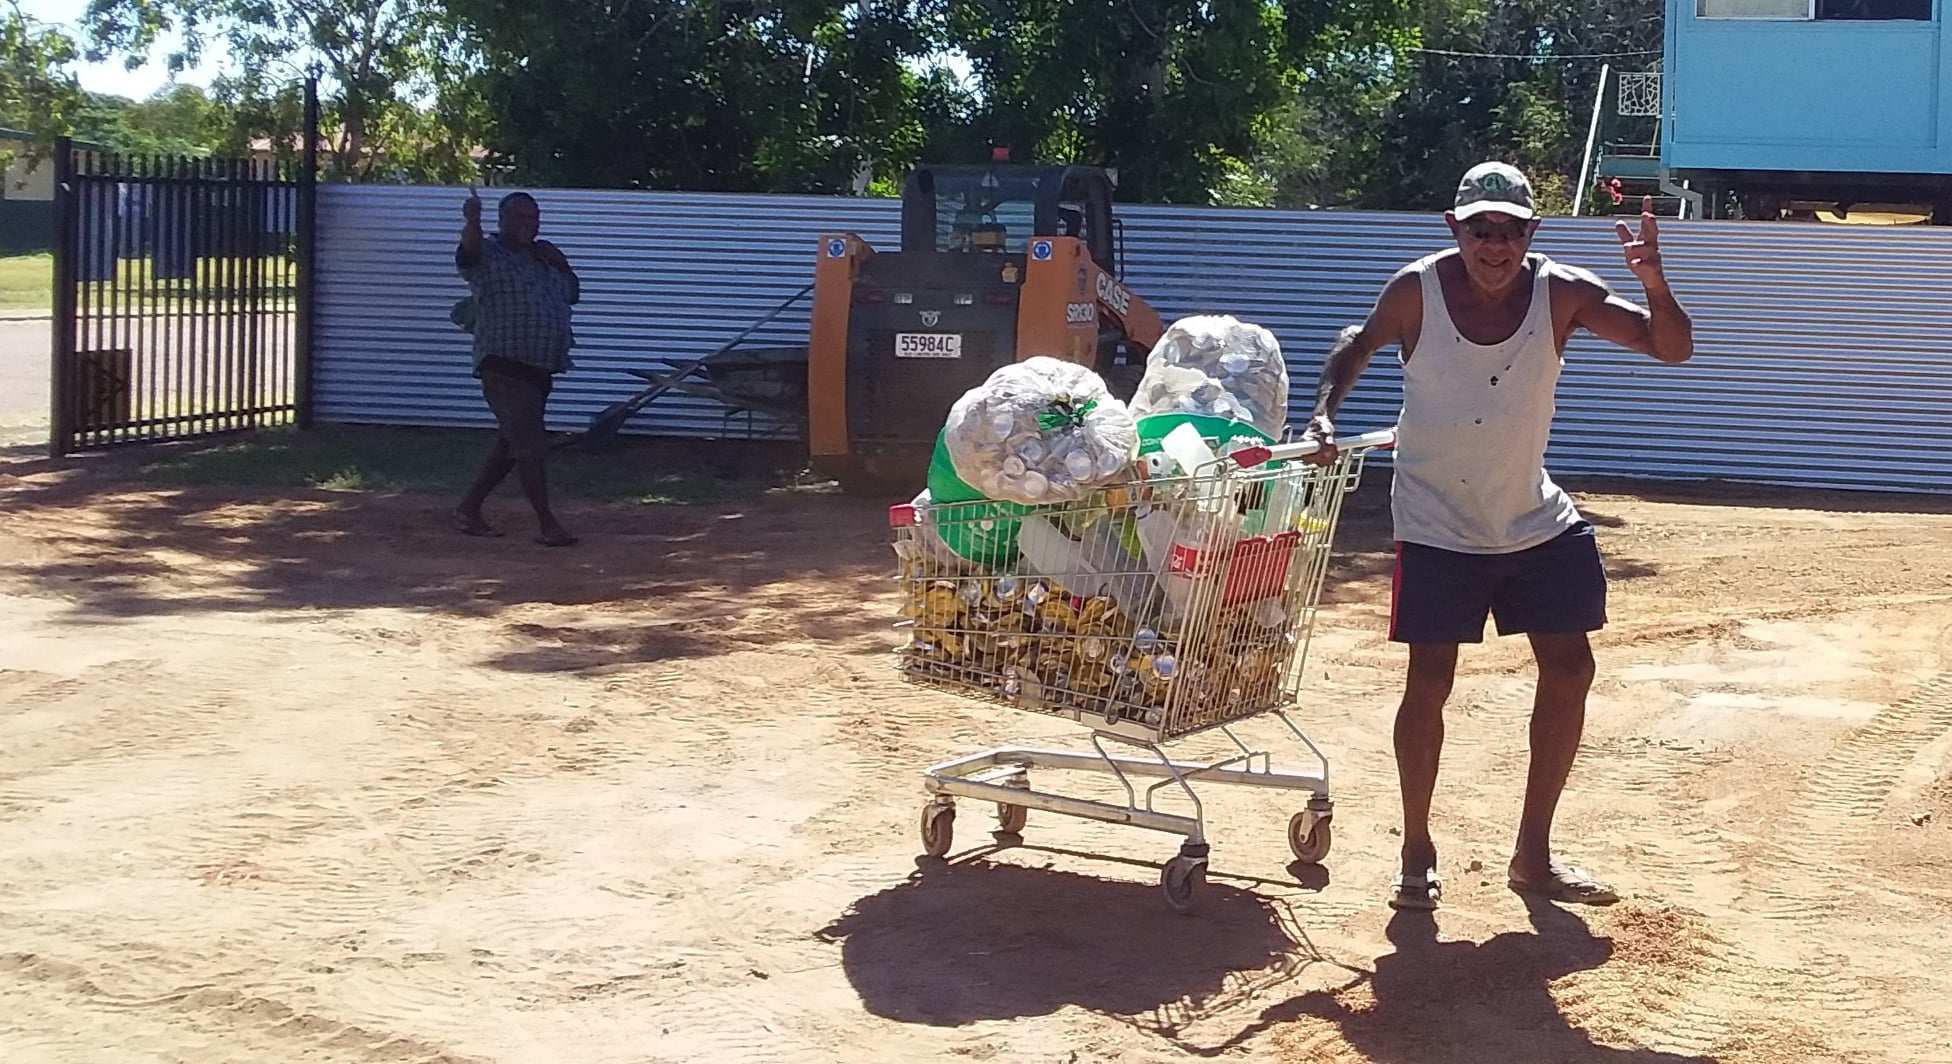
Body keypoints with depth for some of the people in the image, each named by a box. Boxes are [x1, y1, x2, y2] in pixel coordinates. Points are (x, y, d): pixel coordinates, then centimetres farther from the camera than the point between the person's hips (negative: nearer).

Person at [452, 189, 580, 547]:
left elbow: (573, 294, 27)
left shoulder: (542, 260, 18)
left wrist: (561, 263, 8)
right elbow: (469, 251, -28)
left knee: (510, 444, 14)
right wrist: (472, 221, -51)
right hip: (505, 366, -8)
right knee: (531, 445, -12)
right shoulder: (489, 256, -5)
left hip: (540, 369, 8)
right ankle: (547, 524, -11)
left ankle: (469, 510, 25)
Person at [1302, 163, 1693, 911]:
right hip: (1438, 526, -3)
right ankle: (1417, 854, 14)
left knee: (1569, 672, 5)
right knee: (1428, 684, -3)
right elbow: (1360, 343, 3)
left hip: (1535, 520, 3)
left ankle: (1534, 855, 19)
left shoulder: (1562, 294, -14)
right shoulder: (1417, 291, -16)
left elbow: (1672, 349, -17)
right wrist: (1325, 412, -13)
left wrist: (1654, 283, -36)